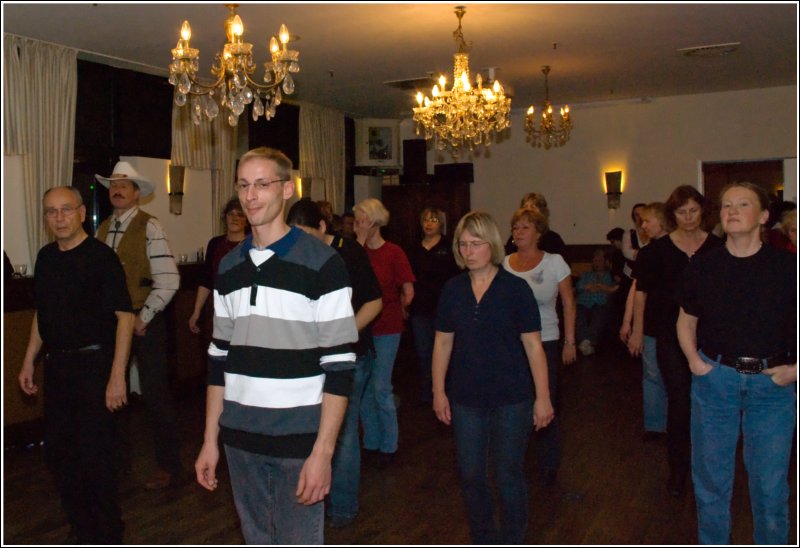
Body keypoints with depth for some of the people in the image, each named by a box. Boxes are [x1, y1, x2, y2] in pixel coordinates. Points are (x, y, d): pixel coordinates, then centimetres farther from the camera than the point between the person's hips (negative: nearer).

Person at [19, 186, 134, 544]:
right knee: (58, 450, 15)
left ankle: (107, 536, 18)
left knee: (95, 454, -1)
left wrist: (117, 376, -21)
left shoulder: (101, 257, -13)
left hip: (93, 363, -7)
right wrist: (29, 362, 16)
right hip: (56, 365, 7)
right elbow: (41, 313, 18)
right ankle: (81, 529, 34)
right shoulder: (46, 257, 8)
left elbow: (124, 316, -17)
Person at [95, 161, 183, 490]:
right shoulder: (102, 229, 8)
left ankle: (169, 466, 16)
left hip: (145, 322, -6)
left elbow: (168, 280, -16)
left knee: (155, 395, 1)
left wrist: (143, 318, -13)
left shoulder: (149, 227, -10)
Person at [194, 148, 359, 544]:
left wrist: (323, 451, -15)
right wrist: (210, 439, 11)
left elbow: (339, 364, -11)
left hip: (298, 440, -5)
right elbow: (219, 358, 13)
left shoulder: (321, 262, -9)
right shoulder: (229, 266, 8)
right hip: (239, 439, 5)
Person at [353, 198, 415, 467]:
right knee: (363, 388, 11)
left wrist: (395, 310, 9)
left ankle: (388, 446, 16)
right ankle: (371, 442, 26)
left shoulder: (393, 252, -7)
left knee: (381, 387, -1)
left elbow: (408, 293, -6)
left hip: (386, 329, -4)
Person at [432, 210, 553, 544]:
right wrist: (438, 391, 5)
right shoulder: (453, 289, 1)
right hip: (466, 398, 3)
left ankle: (511, 542, 28)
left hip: (511, 398, -3)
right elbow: (443, 343, 6)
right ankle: (484, 540, 33)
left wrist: (543, 397, -7)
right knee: (470, 475, 11)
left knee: (508, 475, 7)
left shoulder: (515, 288, -8)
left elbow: (533, 345, -7)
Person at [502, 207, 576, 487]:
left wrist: (569, 341, 1)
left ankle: (549, 464, 21)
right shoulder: (504, 264, 3)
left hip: (545, 342, -1)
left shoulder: (554, 262, -1)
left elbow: (569, 304, 3)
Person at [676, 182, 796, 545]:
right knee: (710, 477, 12)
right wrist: (694, 359, -3)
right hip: (715, 379, 1)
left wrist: (794, 369, -9)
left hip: (772, 382, -1)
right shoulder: (702, 267, 1)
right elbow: (686, 320, 12)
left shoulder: (787, 267, -4)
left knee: (771, 483, 8)